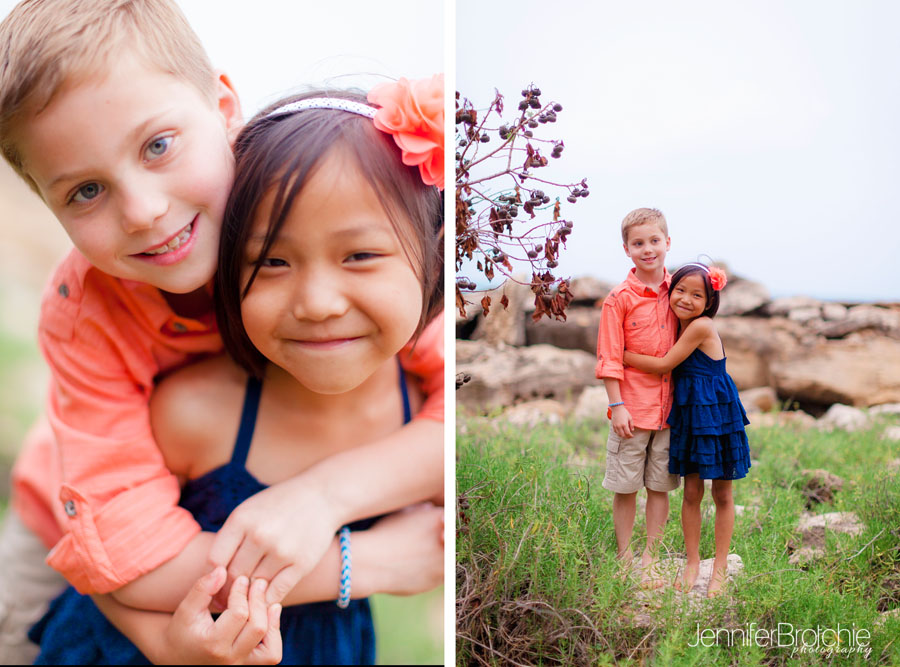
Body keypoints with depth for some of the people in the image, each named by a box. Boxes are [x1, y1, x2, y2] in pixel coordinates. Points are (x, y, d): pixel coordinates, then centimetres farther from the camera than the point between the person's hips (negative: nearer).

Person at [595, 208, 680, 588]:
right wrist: (617, 406, -12)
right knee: (625, 488, 5)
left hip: (669, 407, 4)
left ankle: (650, 560, 25)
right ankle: (624, 561, 21)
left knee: (660, 487, 11)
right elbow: (610, 357, -7)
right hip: (632, 407, -4)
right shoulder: (619, 299, -7)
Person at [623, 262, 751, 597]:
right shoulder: (679, 326, 5)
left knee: (722, 494, 8)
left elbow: (664, 365, -17)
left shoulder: (701, 326, -19)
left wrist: (622, 353, -10)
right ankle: (692, 562, 22)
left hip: (717, 416, -6)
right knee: (691, 492, 10)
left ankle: (720, 568, 19)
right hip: (688, 416, 6)